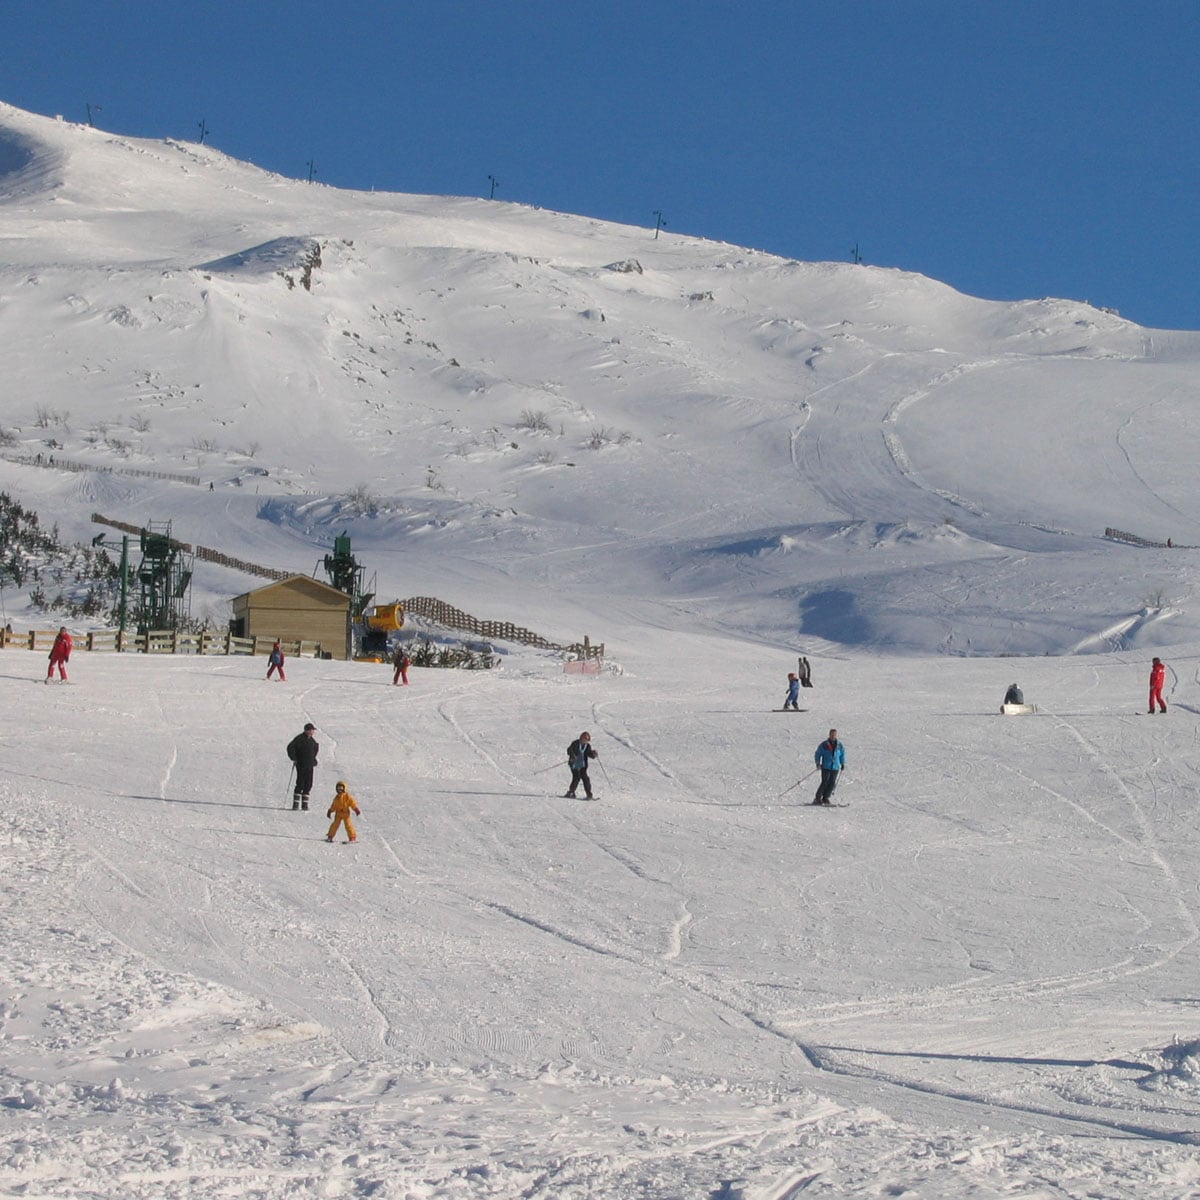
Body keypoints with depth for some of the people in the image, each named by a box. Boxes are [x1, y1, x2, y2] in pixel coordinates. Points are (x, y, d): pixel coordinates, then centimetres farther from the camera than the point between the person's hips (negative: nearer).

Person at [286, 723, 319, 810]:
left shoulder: (311, 740, 11)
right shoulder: (299, 738, -10)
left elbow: (316, 748, 31)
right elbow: (290, 747, -13)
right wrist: (294, 759, -14)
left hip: (310, 766, 6)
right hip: (301, 765, -6)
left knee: (308, 785, 3)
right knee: (300, 784, -10)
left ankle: (305, 804, 8)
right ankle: (295, 804, -5)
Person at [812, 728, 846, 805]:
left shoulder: (839, 746, 7)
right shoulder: (824, 745, -2)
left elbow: (842, 755, 21)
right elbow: (818, 754, 5)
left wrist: (843, 764, 14)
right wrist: (818, 763, -6)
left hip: (835, 768, 3)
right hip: (826, 767, -3)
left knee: (832, 783, -2)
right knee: (825, 782, -11)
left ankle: (825, 798, 9)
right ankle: (818, 798, -2)